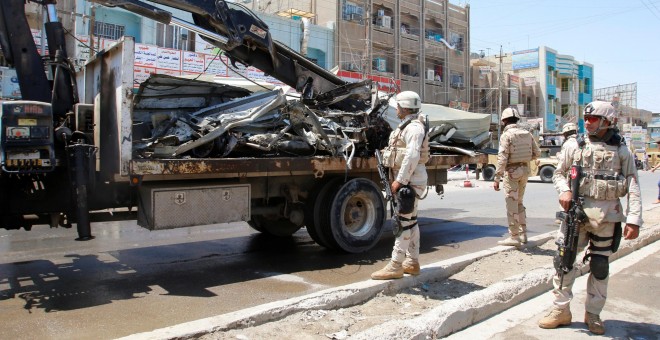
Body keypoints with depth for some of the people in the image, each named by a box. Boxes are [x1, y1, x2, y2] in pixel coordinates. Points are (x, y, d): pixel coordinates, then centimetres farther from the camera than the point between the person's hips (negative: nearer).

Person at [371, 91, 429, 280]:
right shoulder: (406, 126, 18)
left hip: (410, 179, -11)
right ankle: (412, 262, 23)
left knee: (403, 221, -9)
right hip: (407, 179, 11)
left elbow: (412, 156, -24)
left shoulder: (414, 127, -15)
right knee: (410, 221, 14)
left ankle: (395, 266, -6)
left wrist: (400, 180, -24)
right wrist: (399, 179, 16)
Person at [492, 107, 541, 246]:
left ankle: (514, 237, 3)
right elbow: (537, 153, 9)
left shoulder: (506, 135, -13)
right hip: (525, 170, 7)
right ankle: (523, 233, 23)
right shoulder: (527, 134, 7)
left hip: (512, 172, -7)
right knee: (519, 203, 19)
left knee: (512, 204, 0)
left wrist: (497, 179, -18)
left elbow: (502, 158, -19)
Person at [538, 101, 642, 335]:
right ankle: (561, 310, 12)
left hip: (607, 215, -1)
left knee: (600, 266, 9)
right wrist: (564, 191, -7)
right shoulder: (577, 147, 6)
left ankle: (593, 314, 24)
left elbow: (633, 188, -1)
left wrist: (634, 220, -10)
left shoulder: (622, 151, 3)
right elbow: (558, 173, 13)